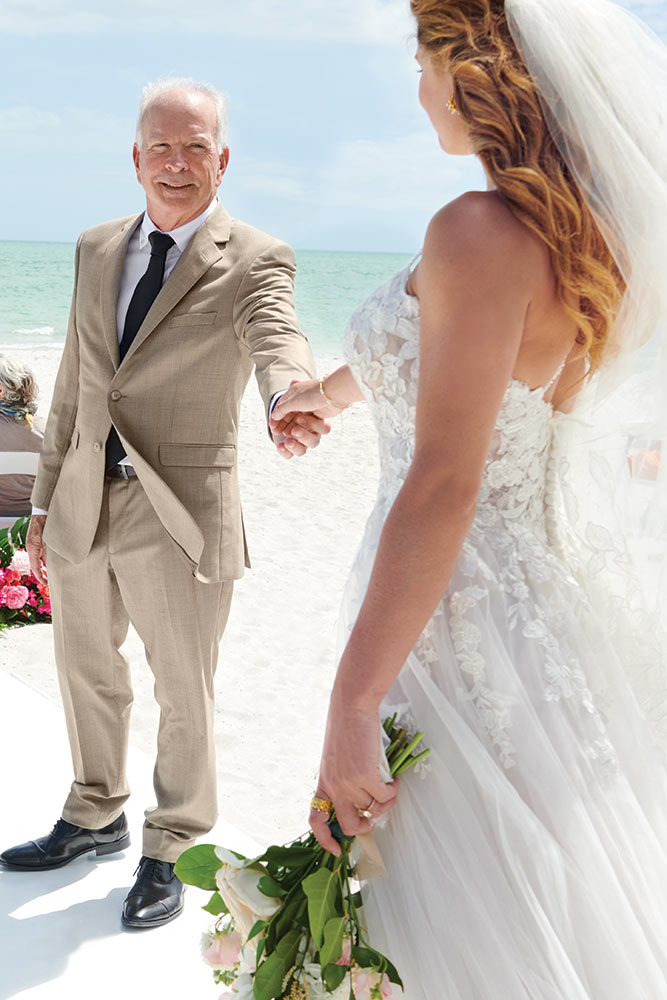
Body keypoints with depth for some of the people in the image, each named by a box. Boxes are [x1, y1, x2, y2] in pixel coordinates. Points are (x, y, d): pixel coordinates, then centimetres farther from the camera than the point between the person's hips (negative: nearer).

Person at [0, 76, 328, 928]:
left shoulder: (254, 262, -8)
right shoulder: (97, 250, 9)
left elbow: (280, 344, -28)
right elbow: (74, 388, 13)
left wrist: (291, 402, -52)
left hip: (180, 515, -5)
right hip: (85, 508, 6)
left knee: (183, 696, 8)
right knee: (87, 676, 21)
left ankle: (167, 852, 30)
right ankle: (95, 819, 44)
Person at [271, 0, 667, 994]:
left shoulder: (483, 233, -22)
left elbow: (442, 490, -25)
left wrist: (351, 707, -22)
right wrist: (332, 388, 41)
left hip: (464, 620, -9)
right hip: (560, 601, 9)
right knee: (571, 912, 24)